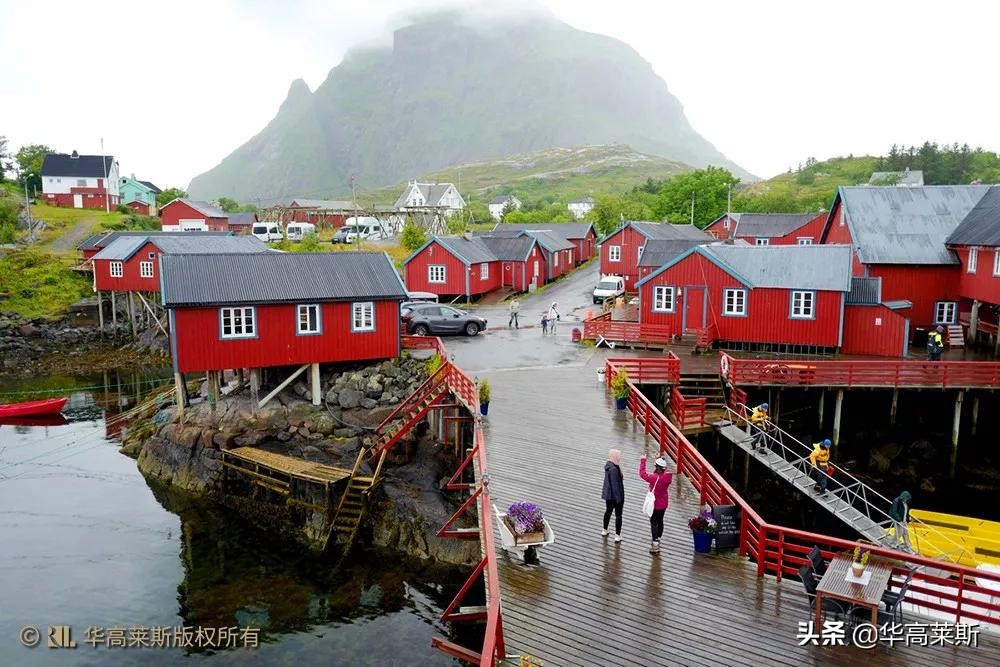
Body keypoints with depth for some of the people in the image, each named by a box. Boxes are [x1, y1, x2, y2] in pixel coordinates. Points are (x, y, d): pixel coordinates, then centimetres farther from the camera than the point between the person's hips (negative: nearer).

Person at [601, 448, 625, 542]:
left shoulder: (608, 465, 0)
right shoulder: (614, 469, -29)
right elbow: (615, 484, -26)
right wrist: (618, 497, -19)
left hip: (608, 494, 9)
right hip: (616, 495, -9)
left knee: (608, 511, 24)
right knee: (618, 515, 6)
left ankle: (605, 530, 38)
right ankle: (617, 536, 14)